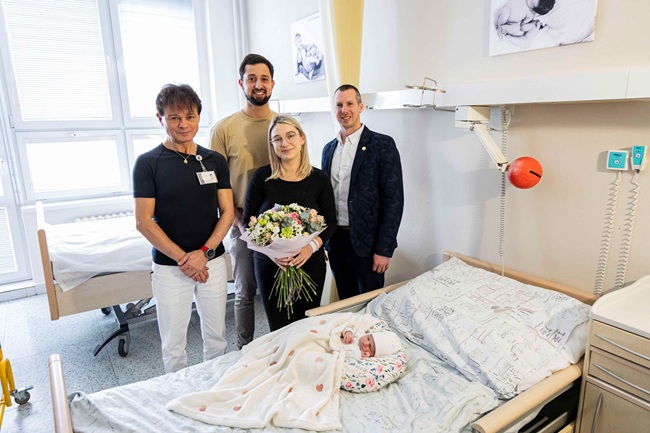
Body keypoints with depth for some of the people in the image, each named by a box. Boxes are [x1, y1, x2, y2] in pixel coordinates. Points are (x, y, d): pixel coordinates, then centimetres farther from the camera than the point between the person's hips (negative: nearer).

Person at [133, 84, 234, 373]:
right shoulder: (148, 163, -4)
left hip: (213, 261, 3)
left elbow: (227, 212, 2)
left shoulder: (215, 161, 5)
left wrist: (204, 252, -11)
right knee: (173, 344, 10)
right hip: (169, 266, -2)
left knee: (216, 338, 14)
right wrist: (183, 258, -13)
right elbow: (144, 221, -8)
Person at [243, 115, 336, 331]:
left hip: (310, 262, 1)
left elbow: (330, 221, 4)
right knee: (279, 328, 5)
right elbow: (248, 220, -1)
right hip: (270, 264, -1)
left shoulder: (319, 178, -1)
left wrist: (312, 245, -14)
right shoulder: (262, 177, -5)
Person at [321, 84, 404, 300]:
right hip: (335, 241, 5)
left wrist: (384, 249, -15)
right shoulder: (329, 148, 10)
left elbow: (394, 200, -12)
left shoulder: (382, 145, -8)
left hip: (366, 242, -5)